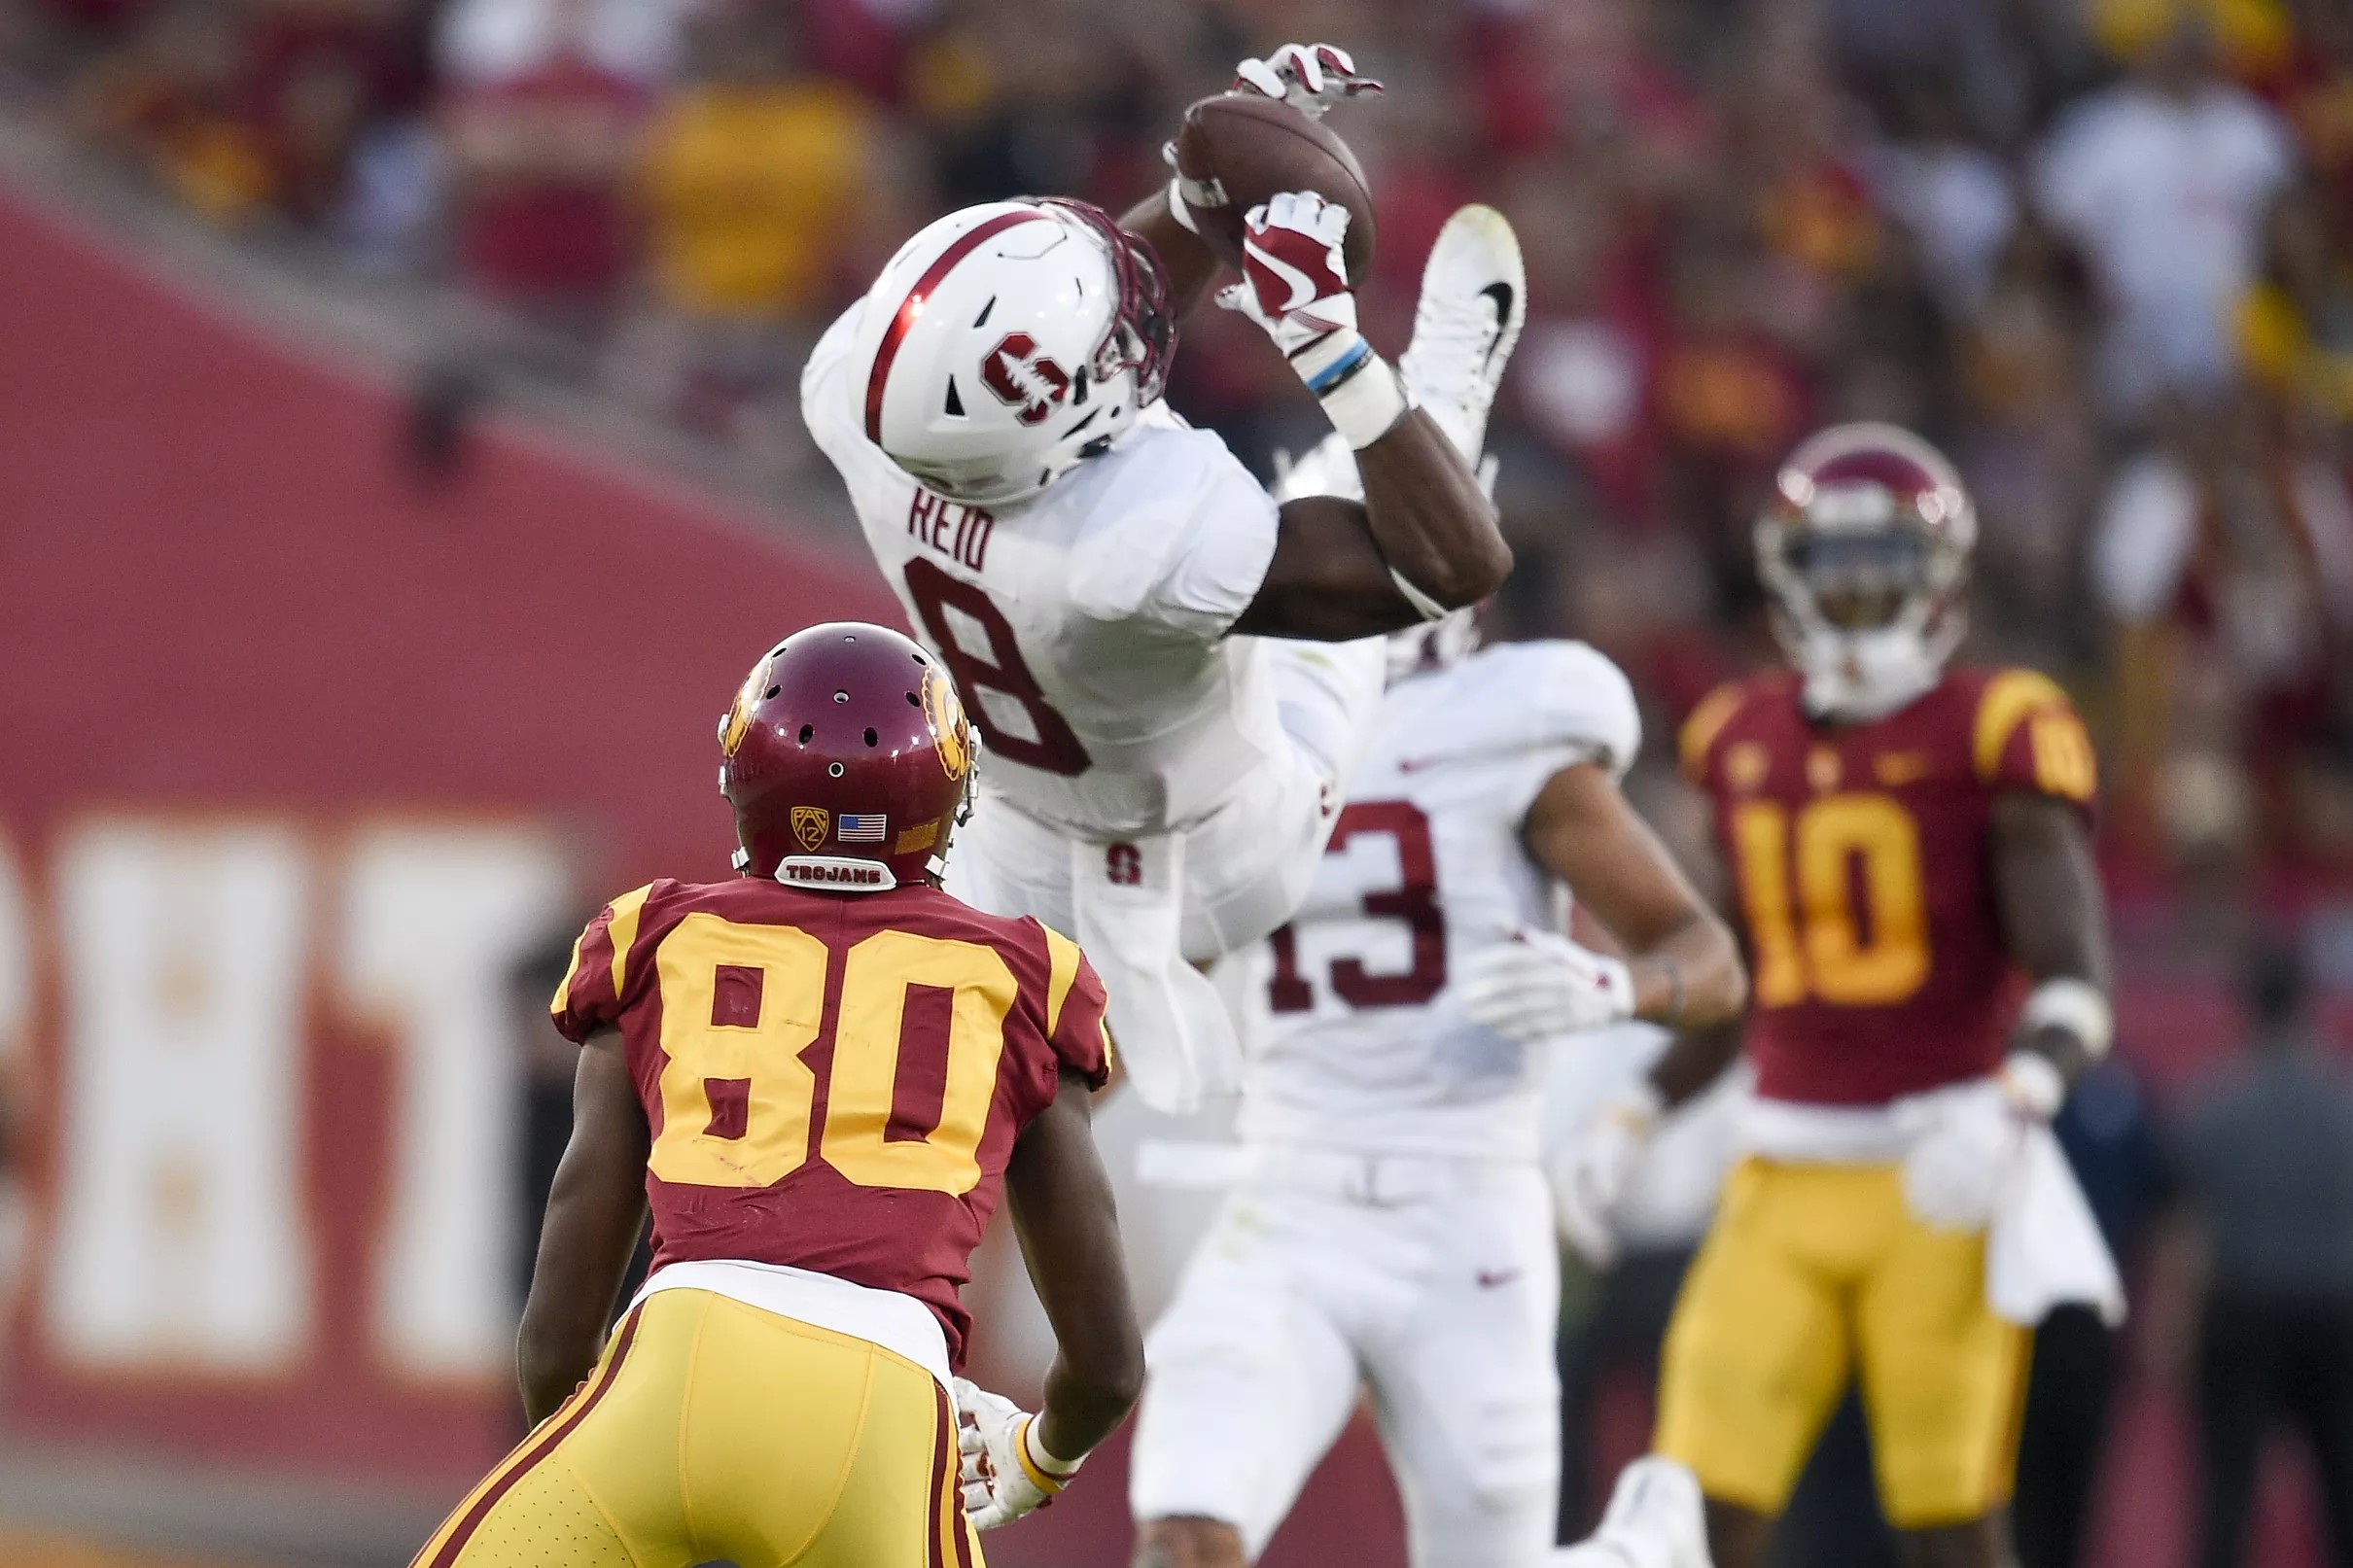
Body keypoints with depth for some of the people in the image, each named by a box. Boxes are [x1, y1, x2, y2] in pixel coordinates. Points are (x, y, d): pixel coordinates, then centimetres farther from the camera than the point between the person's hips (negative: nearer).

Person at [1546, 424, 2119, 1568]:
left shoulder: (1995, 736, -4)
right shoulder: (1744, 744, 12)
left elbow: (2074, 983, -10)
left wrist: (2007, 1116, -27)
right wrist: (1631, 1124, 12)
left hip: (1942, 1181, -4)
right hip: (1787, 1176, 4)